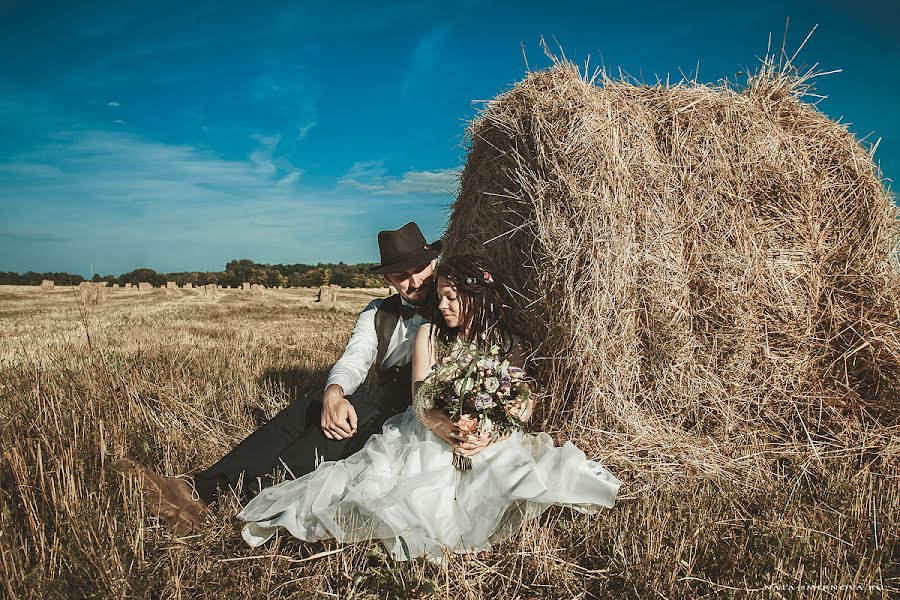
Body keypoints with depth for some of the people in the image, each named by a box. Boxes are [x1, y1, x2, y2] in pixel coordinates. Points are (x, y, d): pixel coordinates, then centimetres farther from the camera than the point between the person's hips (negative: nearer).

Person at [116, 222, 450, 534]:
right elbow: (354, 360, -4)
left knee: (357, 408, -32)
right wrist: (333, 394, -27)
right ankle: (199, 490, -27)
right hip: (383, 412, 5)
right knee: (302, 411, -19)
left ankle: (247, 495, -31)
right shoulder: (377, 313, 13)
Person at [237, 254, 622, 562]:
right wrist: (449, 432, -27)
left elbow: (524, 404, -3)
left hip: (490, 441, 2)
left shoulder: (507, 342, 2)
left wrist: (490, 434, -23)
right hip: (431, 436, -1)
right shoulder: (430, 334, -1)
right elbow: (421, 403, -7)